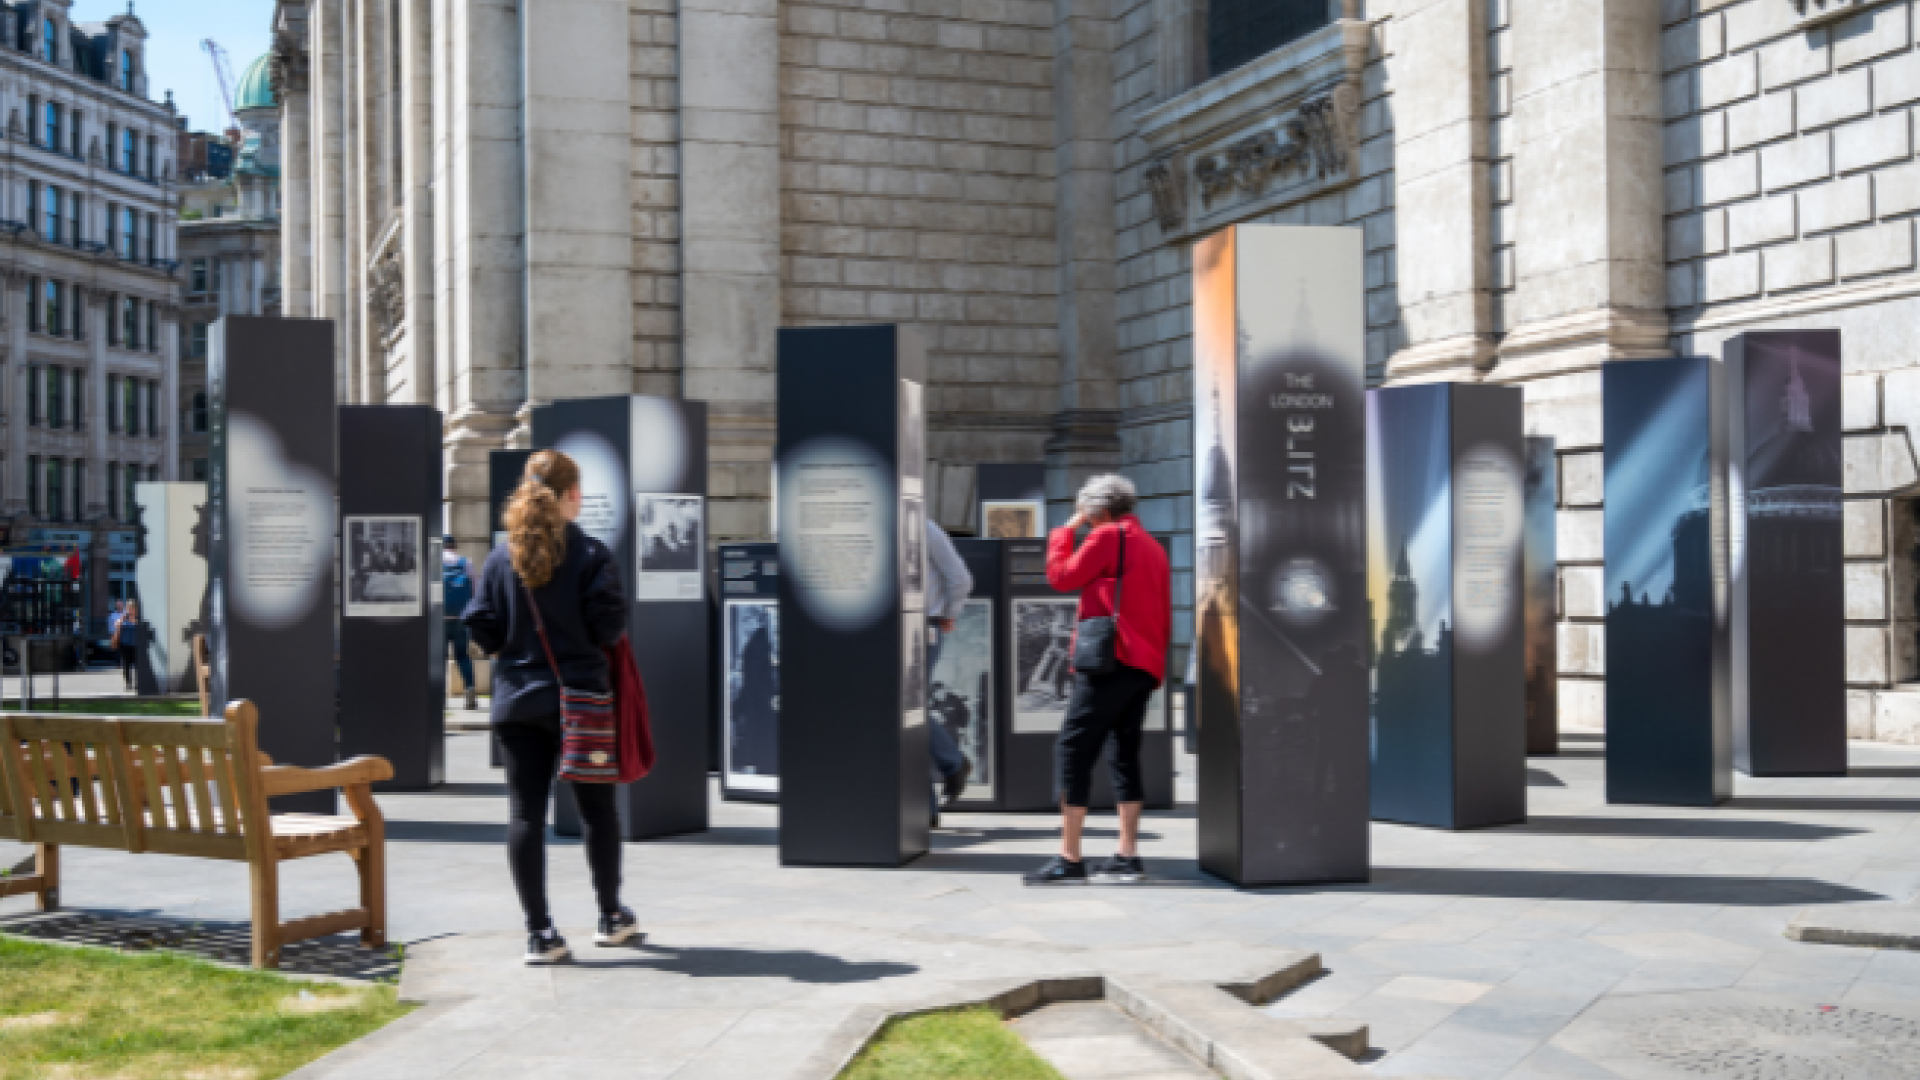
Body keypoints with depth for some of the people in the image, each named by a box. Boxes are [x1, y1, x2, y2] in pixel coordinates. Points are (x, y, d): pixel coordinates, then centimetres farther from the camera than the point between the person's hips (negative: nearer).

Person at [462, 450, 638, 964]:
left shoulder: (501, 556, 2)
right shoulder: (590, 554, -8)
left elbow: (481, 626, 0)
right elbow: (610, 623, -13)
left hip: (516, 701, 2)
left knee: (525, 814, 4)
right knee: (597, 808, 13)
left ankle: (539, 932, 2)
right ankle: (611, 916, 24)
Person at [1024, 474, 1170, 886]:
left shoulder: (1108, 536, -4)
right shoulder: (1153, 546, 21)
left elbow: (1062, 576, -2)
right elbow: (1164, 615, 20)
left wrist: (1066, 530, 9)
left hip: (1111, 659, -9)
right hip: (1146, 666, 9)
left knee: (1072, 751, -7)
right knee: (1125, 755, 13)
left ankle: (1069, 859, -11)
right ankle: (1127, 856, 10)